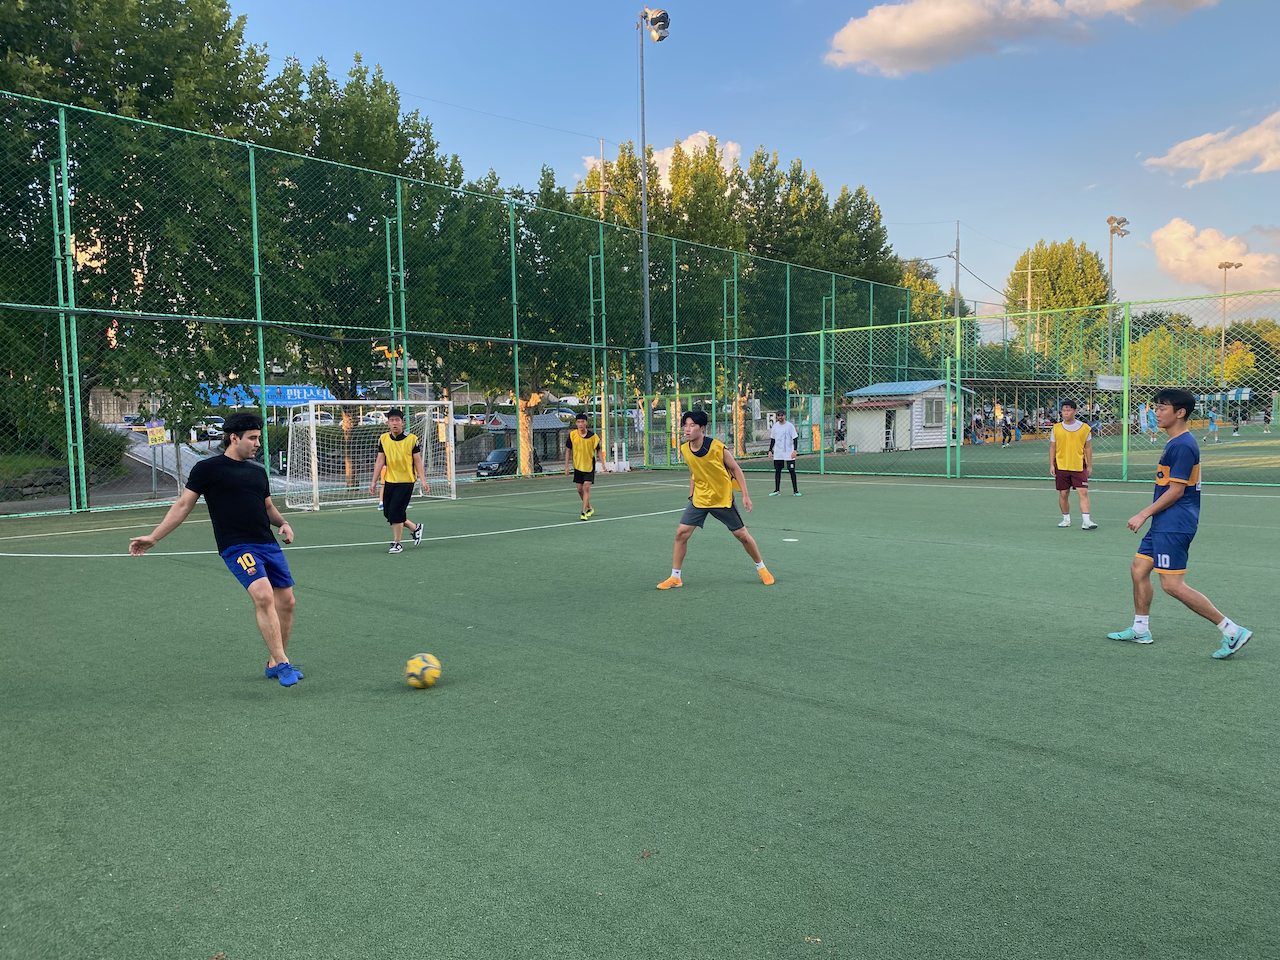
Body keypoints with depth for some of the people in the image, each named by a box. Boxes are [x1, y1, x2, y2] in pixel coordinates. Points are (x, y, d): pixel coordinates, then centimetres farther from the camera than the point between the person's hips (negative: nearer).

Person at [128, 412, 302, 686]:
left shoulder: (258, 472, 18)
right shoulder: (208, 468, 1)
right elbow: (183, 505, 4)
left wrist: (283, 523, 9)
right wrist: (153, 537, 1)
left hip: (269, 545, 7)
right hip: (237, 547, -7)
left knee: (286, 602, 4)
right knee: (263, 596, -25)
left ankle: (274, 664, 21)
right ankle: (283, 664, -19)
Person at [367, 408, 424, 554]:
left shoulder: (412, 439, -8)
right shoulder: (383, 439, 2)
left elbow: (418, 461, -5)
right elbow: (380, 461, 6)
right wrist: (374, 481, 3)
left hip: (406, 481, -5)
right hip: (389, 481, 5)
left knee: (395, 513, -11)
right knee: (387, 513, 8)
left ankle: (397, 543, 6)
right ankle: (415, 528, 30)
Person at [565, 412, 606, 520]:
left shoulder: (593, 436, -10)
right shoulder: (572, 435, -5)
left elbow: (599, 450, 2)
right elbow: (568, 450, 4)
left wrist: (602, 463, -7)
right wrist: (566, 466, 2)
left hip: (589, 466, -3)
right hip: (577, 466, 3)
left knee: (586, 487, -14)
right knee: (580, 489, 9)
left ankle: (584, 512, -12)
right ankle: (589, 508, 32)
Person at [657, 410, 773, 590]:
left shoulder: (718, 447, -20)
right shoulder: (684, 450, -7)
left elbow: (736, 469, -8)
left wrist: (745, 495, -11)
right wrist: (691, 495, 11)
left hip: (723, 499, -3)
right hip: (699, 499, 3)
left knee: (742, 535, 4)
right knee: (681, 533, -8)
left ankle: (761, 568, 28)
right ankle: (675, 577, 3)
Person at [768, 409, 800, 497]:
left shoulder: (790, 425, -6)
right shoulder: (775, 426, 7)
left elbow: (794, 438, -6)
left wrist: (794, 450, -15)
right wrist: (770, 450, 10)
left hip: (789, 453, -4)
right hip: (777, 454, 4)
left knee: (792, 471, -3)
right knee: (777, 471, 6)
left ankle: (795, 491, 1)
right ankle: (777, 490, 15)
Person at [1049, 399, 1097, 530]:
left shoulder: (1084, 427, 1)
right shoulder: (1056, 428, 3)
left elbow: (1088, 447, 7)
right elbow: (1052, 447, 8)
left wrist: (1089, 465, 6)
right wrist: (1051, 465, 2)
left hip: (1079, 466, -1)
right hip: (1061, 466, 1)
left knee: (1083, 492, -10)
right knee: (1063, 494, 6)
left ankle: (1086, 520, -12)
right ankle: (1066, 518, 22)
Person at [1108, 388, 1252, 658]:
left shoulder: (1182, 445, -18)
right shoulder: (1175, 443, 14)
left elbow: (1176, 490, -20)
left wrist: (1143, 515, -14)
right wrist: (1148, 516, 24)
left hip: (1174, 526, -11)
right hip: (1164, 525, 11)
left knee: (1172, 585, -11)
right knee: (1139, 569, 15)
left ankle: (1232, 631, -6)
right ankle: (1140, 629, 26)